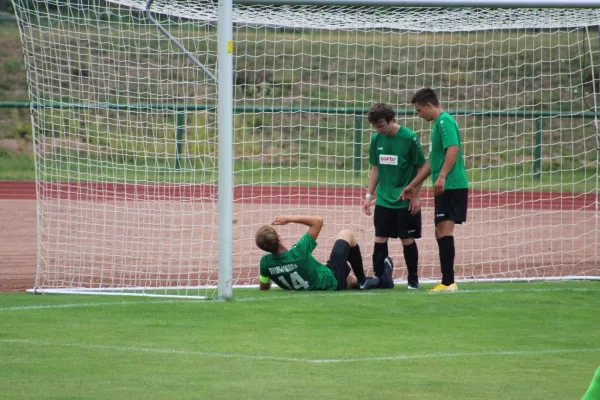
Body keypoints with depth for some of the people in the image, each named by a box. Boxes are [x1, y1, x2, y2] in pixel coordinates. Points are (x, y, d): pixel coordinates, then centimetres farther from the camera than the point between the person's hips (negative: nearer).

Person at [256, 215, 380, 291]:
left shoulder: (265, 262, -24)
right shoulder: (298, 253, -37)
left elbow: (264, 288, -5)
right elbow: (318, 221, -25)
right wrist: (290, 219, -24)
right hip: (331, 282, -6)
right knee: (346, 235, 12)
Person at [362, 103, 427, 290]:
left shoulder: (409, 138, -13)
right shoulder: (376, 139, 2)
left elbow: (420, 168, -6)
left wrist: (415, 196, -8)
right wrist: (369, 195, 6)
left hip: (405, 202, -4)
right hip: (383, 200, 4)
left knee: (407, 240, 3)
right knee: (380, 239, 0)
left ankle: (413, 279, 17)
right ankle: (380, 279, 5)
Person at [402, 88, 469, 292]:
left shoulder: (444, 121, -8)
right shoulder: (438, 123, 23)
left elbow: (453, 148, -22)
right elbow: (432, 161, 30)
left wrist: (442, 177, -28)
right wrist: (413, 185, 33)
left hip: (451, 185, -10)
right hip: (446, 187, 10)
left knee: (445, 231, -13)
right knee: (440, 233, 10)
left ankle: (448, 282, -17)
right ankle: (447, 281, 12)